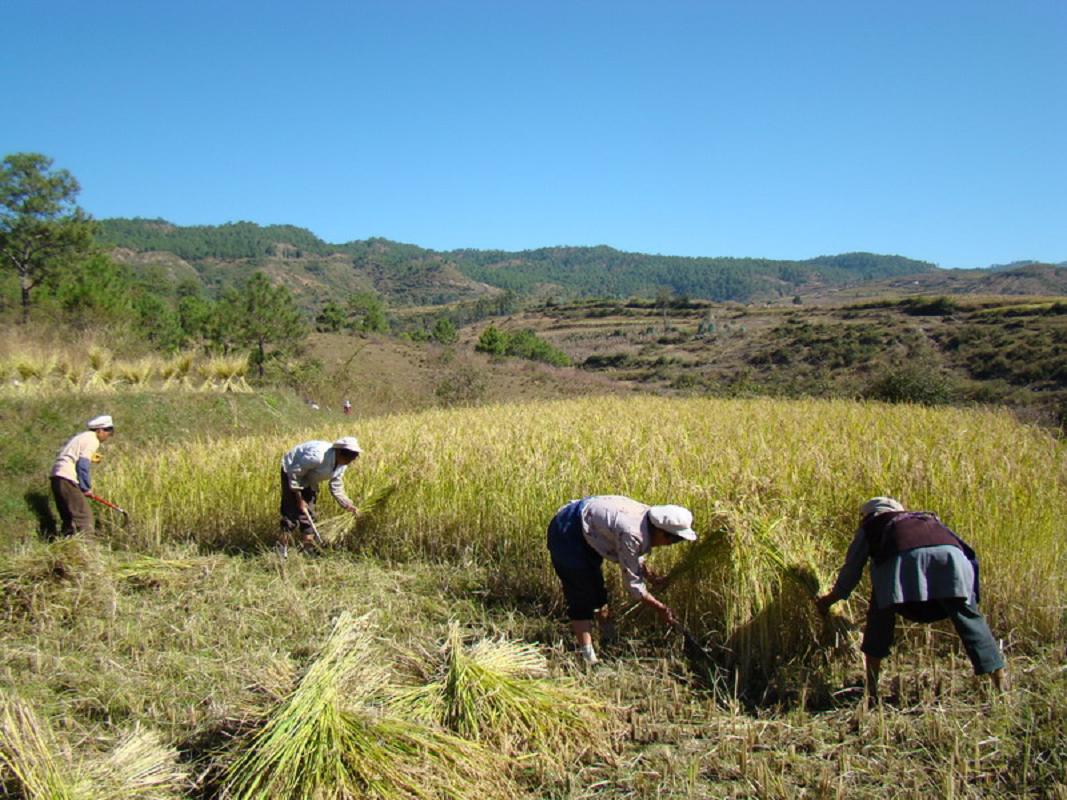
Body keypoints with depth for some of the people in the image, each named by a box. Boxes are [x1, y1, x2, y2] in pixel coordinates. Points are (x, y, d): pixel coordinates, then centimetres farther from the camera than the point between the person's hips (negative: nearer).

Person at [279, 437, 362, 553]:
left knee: (309, 513, 8)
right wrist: (299, 499, -23)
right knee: (293, 511, -14)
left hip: (309, 479, 8)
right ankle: (282, 547, -10)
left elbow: (336, 488, -2)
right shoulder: (317, 456, -38)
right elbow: (294, 472, -28)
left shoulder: (342, 465, -13)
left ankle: (309, 546, 16)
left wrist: (348, 505, -12)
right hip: (291, 472, -8)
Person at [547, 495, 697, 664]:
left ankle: (609, 639, 36)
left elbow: (635, 556, 14)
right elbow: (632, 582, -21)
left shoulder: (649, 518, -8)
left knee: (596, 588, 21)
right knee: (581, 599, -8)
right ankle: (588, 659, -4)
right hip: (567, 534, -10)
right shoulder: (632, 534, -33)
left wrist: (651, 576, 6)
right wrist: (660, 608, -12)